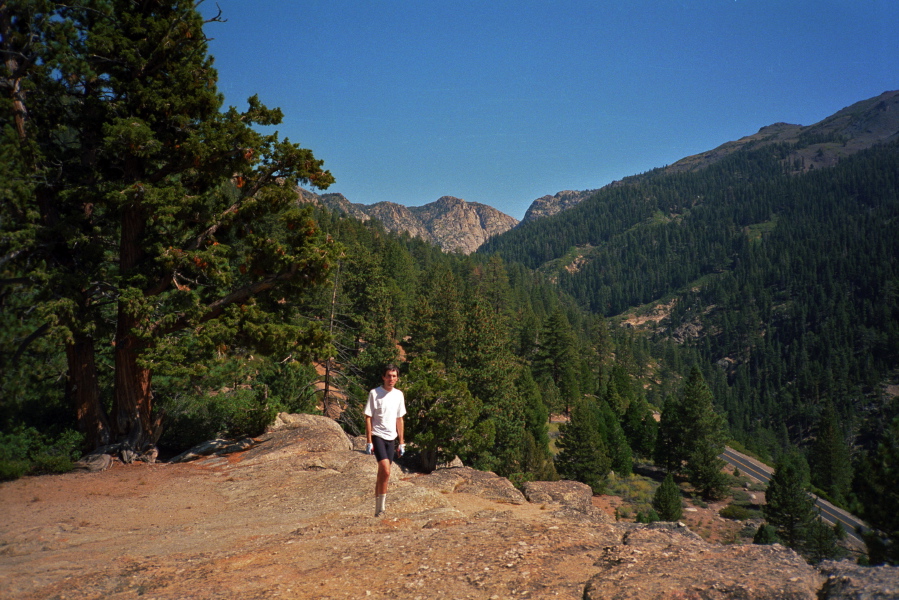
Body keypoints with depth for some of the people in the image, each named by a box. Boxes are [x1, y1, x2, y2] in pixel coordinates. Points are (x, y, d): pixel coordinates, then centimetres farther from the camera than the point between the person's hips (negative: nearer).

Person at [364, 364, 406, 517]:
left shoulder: (399, 395, 9)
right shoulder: (374, 393, -6)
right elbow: (368, 418, -6)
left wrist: (401, 443, 13)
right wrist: (369, 442, -11)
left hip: (391, 438, 5)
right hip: (377, 436, -5)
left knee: (383, 473, 9)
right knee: (385, 471, -18)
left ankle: (378, 507, 18)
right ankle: (381, 507, -8)